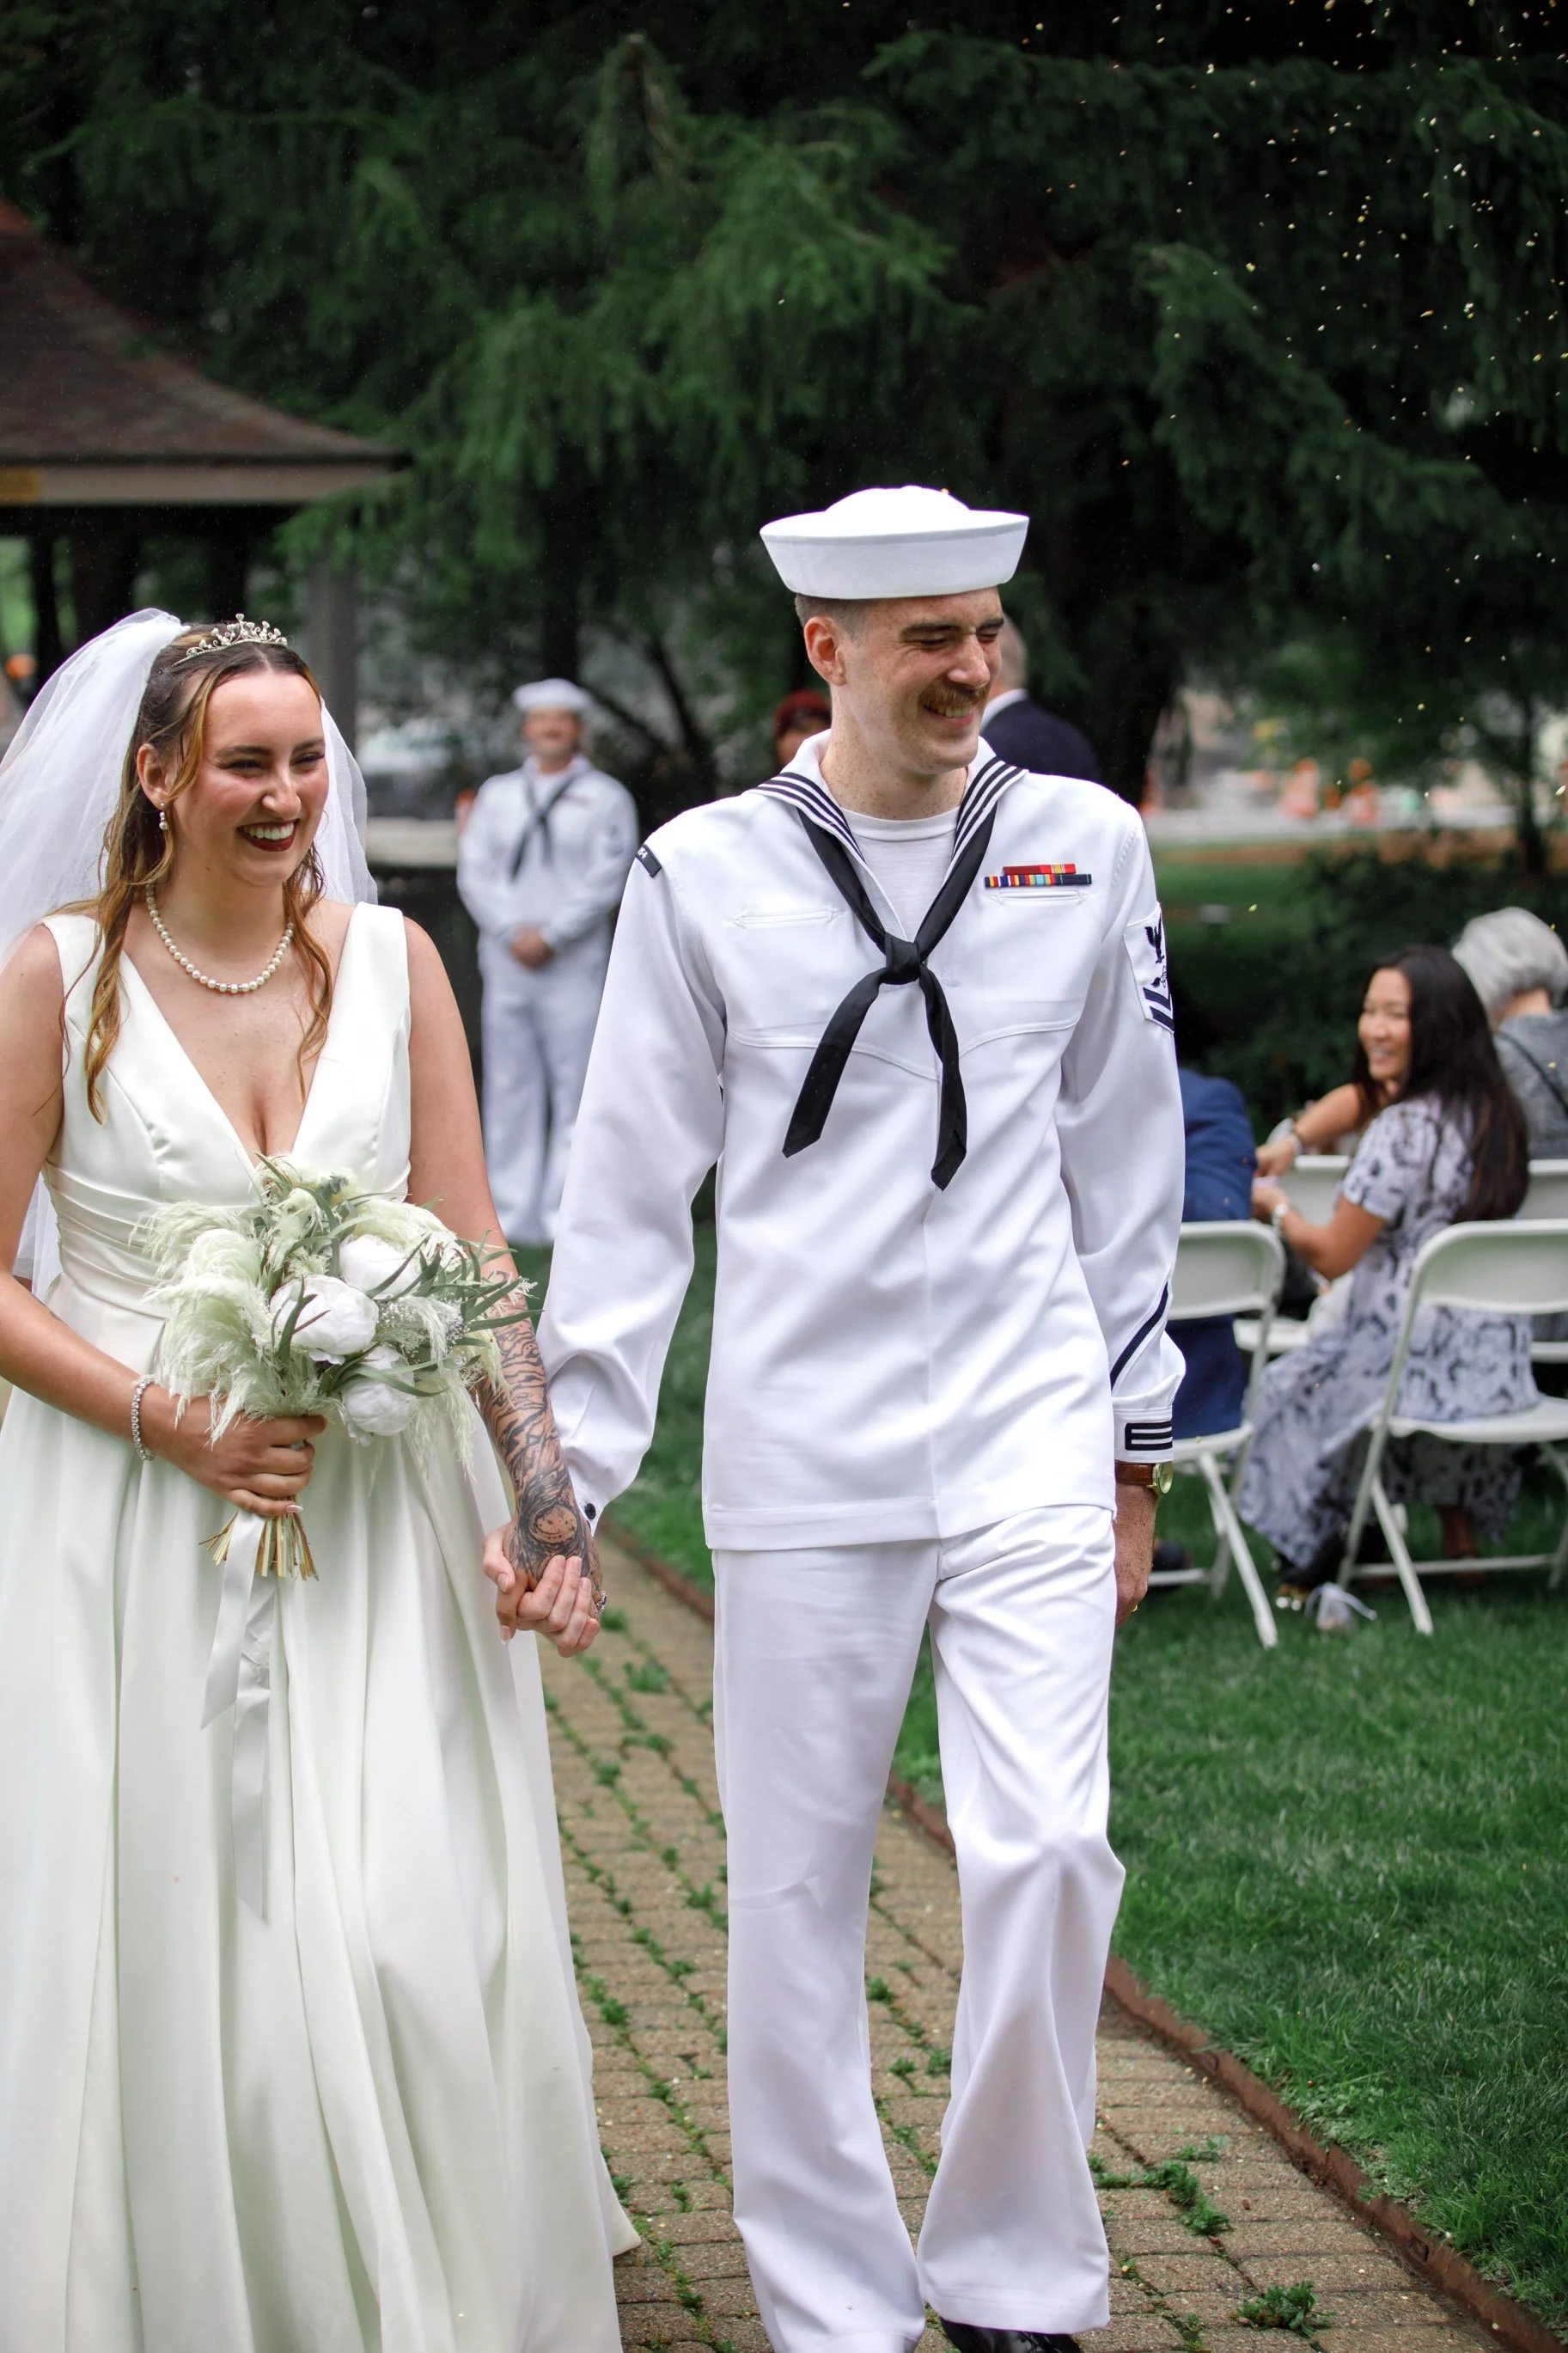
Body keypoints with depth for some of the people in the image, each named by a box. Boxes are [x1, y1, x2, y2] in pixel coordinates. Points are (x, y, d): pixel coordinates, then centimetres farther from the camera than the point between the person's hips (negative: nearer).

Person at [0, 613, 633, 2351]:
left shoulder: (390, 961, 4)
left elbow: (470, 1257, 4)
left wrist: (541, 1488, -5)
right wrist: (174, 1421, -15)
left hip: (374, 1506, 2)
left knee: (407, 1933, -5)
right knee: (160, 1938, 2)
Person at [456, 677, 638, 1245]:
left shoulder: (605, 797, 6)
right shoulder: (497, 794, 17)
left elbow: (607, 878, -3)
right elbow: (474, 869, 8)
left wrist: (550, 935, -11)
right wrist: (512, 932, -7)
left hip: (575, 965, -3)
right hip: (506, 961, 3)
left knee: (576, 1091, -7)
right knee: (510, 1091, 3)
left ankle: (566, 1216, -5)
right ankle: (513, 1214, 7)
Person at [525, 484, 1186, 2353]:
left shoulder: (1085, 848, 5)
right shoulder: (705, 874, -1)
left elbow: (1124, 1164, 11)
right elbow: (628, 1192, 2)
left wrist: (1137, 1445, 13)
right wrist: (571, 1474, -1)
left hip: (1028, 1442, 1)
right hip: (803, 1457, -1)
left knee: (1045, 1852, -8)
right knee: (796, 1884, 4)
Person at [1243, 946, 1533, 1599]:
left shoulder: (1403, 1130, -20)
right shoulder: (1494, 1115, 5)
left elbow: (1332, 1256, -14)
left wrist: (1272, 1205, 4)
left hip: (1420, 1363, -8)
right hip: (1500, 1361, 8)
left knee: (1287, 1387, 19)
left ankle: (1308, 1564, 28)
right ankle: (1460, 1538, 37)